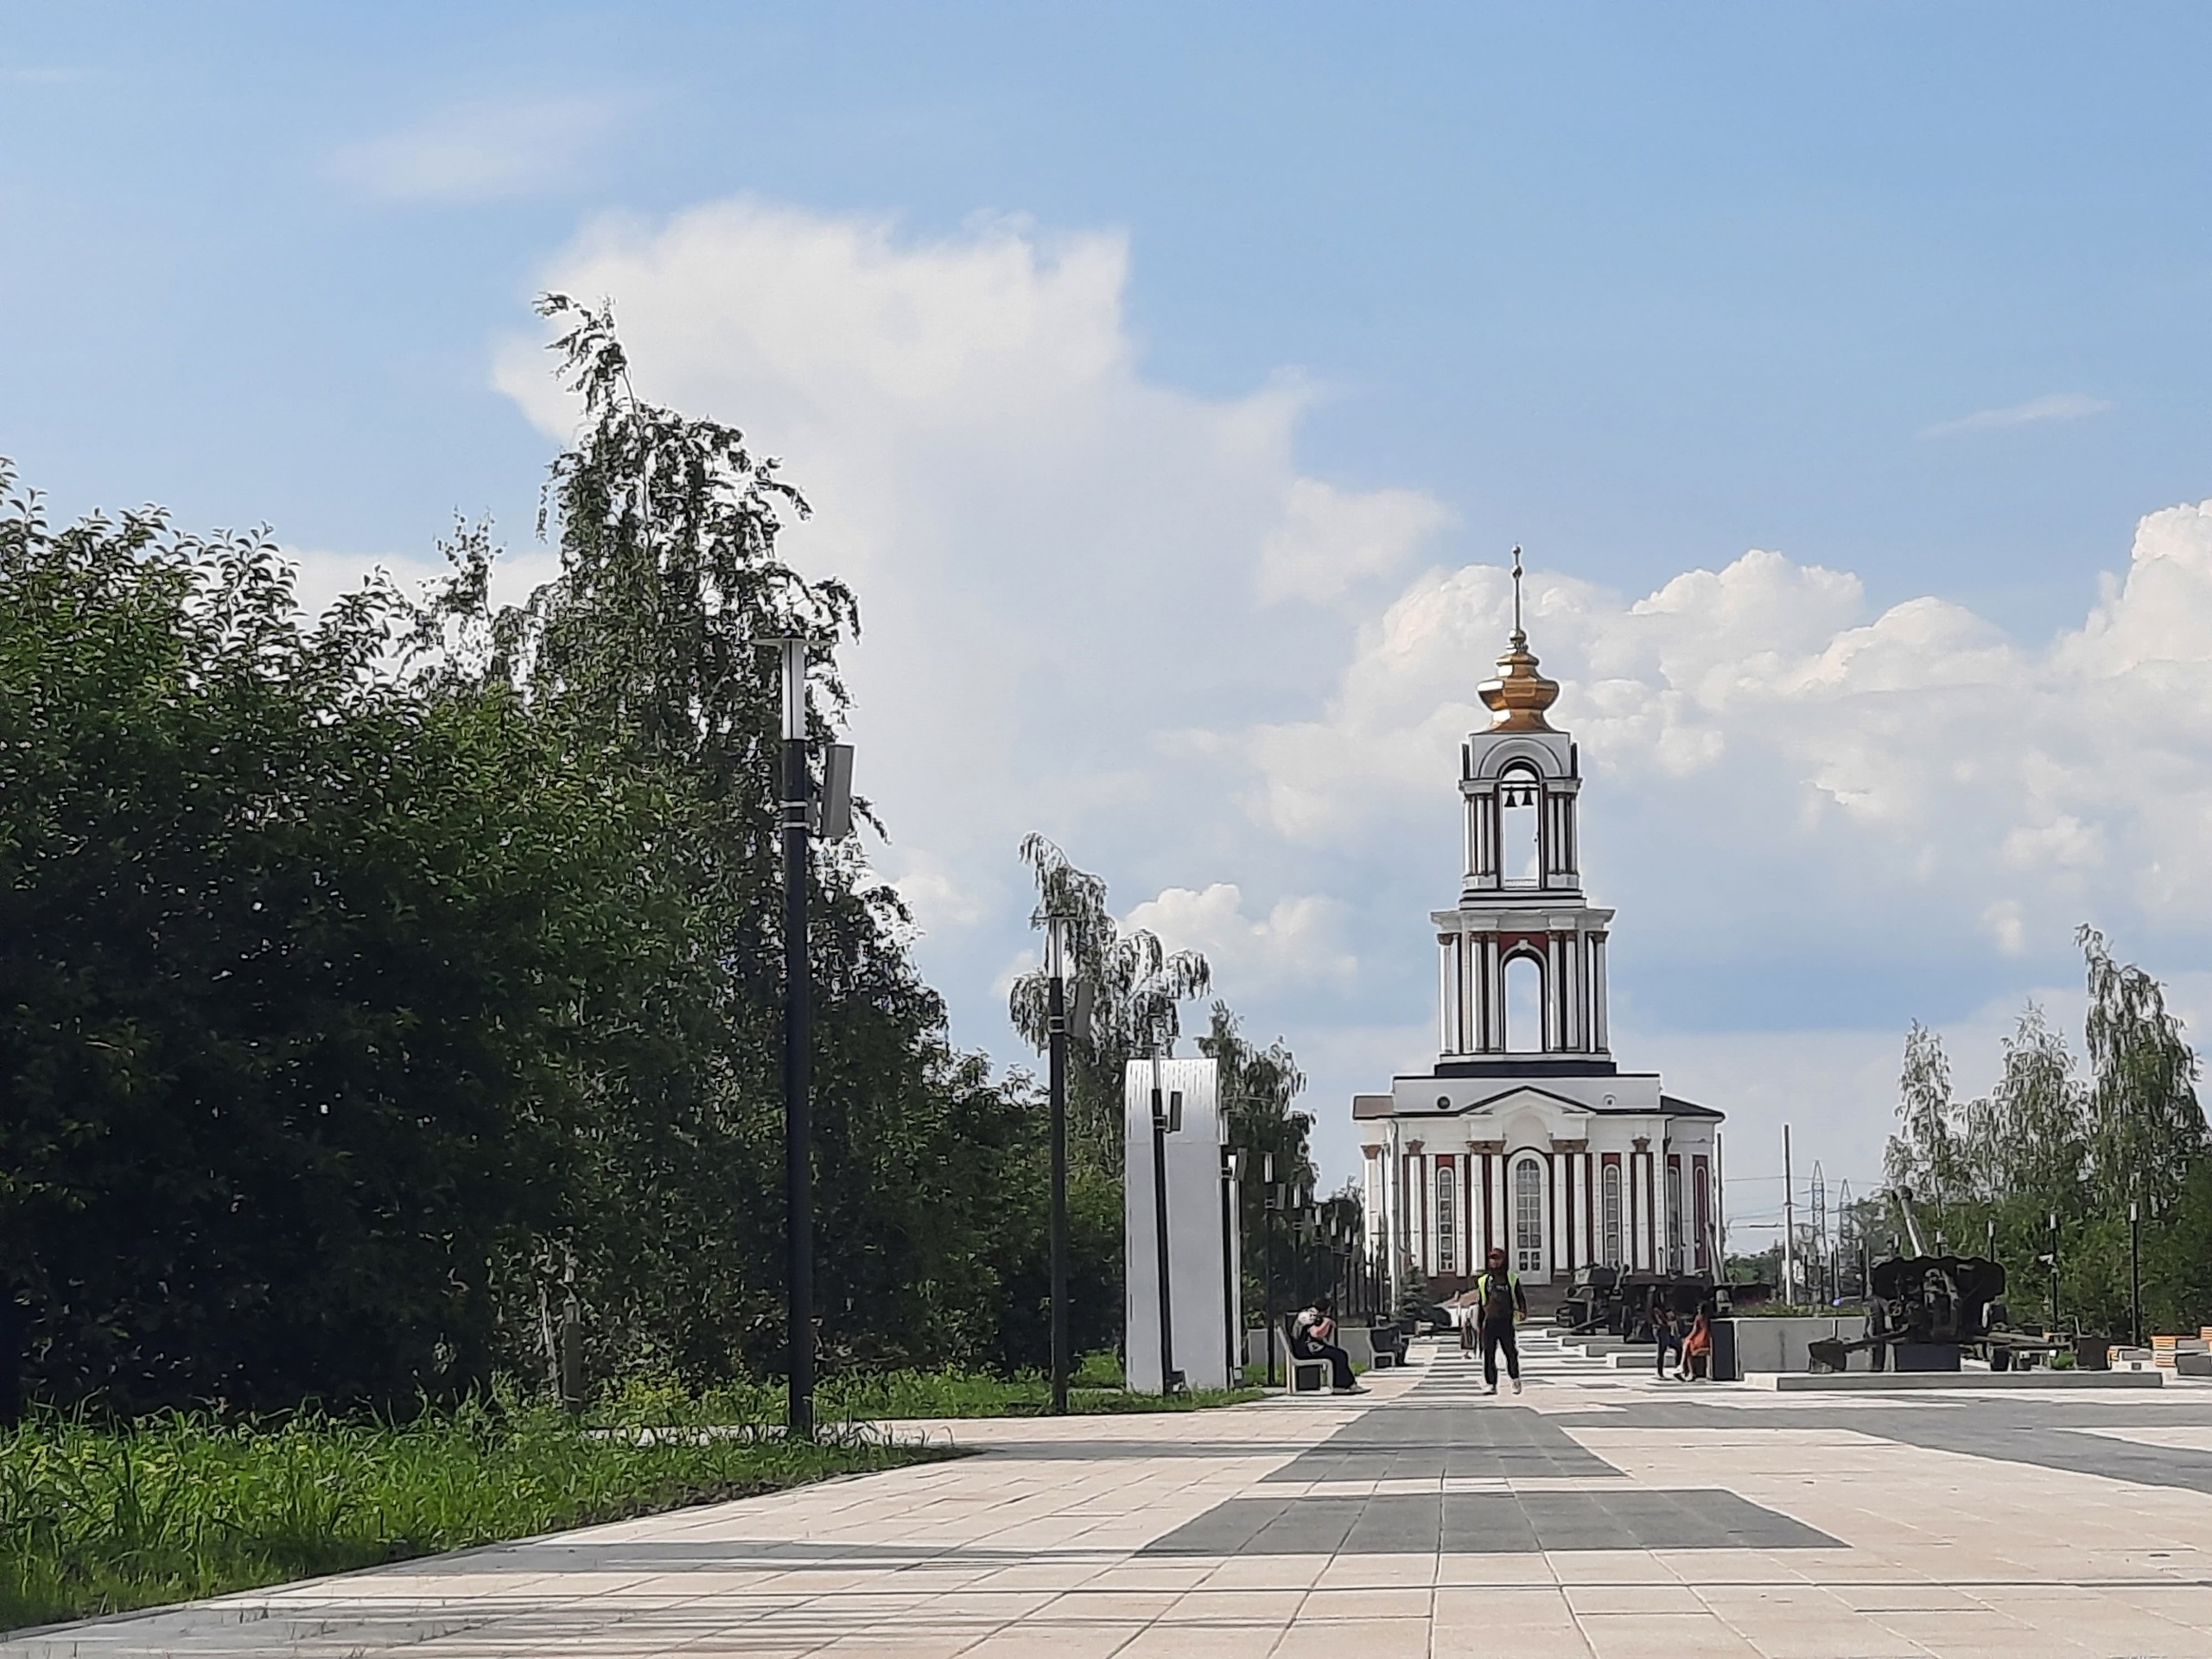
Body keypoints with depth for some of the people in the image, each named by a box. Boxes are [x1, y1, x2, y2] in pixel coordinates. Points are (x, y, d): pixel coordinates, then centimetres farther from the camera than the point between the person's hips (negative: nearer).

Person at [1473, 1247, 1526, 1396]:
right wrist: (1479, 1325, 14)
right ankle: (1490, 1384, -2)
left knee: (1511, 1353, -1)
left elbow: (1520, 1298, 8)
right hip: (1489, 1323, 1)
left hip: (1506, 1322, -1)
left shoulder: (1512, 1279, 8)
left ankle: (1515, 1379, 19)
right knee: (1488, 1354, -5)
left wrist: (1523, 1312, -11)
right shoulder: (1483, 1281, 13)